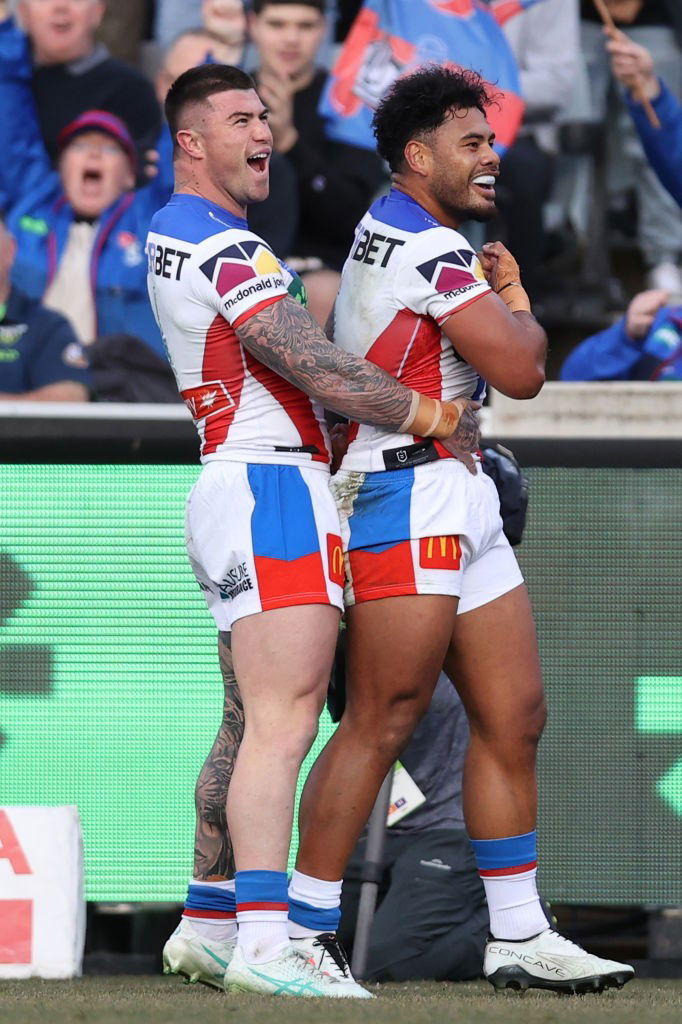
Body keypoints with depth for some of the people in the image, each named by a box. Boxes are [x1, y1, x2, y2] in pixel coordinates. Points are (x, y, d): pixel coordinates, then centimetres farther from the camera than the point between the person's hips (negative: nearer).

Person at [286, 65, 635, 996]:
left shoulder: (388, 237, 21)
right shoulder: (427, 246, -12)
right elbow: (520, 369, -15)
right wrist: (517, 300, 4)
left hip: (459, 501, 11)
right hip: (411, 494, -11)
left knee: (515, 716, 8)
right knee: (384, 721, -11)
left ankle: (518, 937, 10)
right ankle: (296, 933, -8)